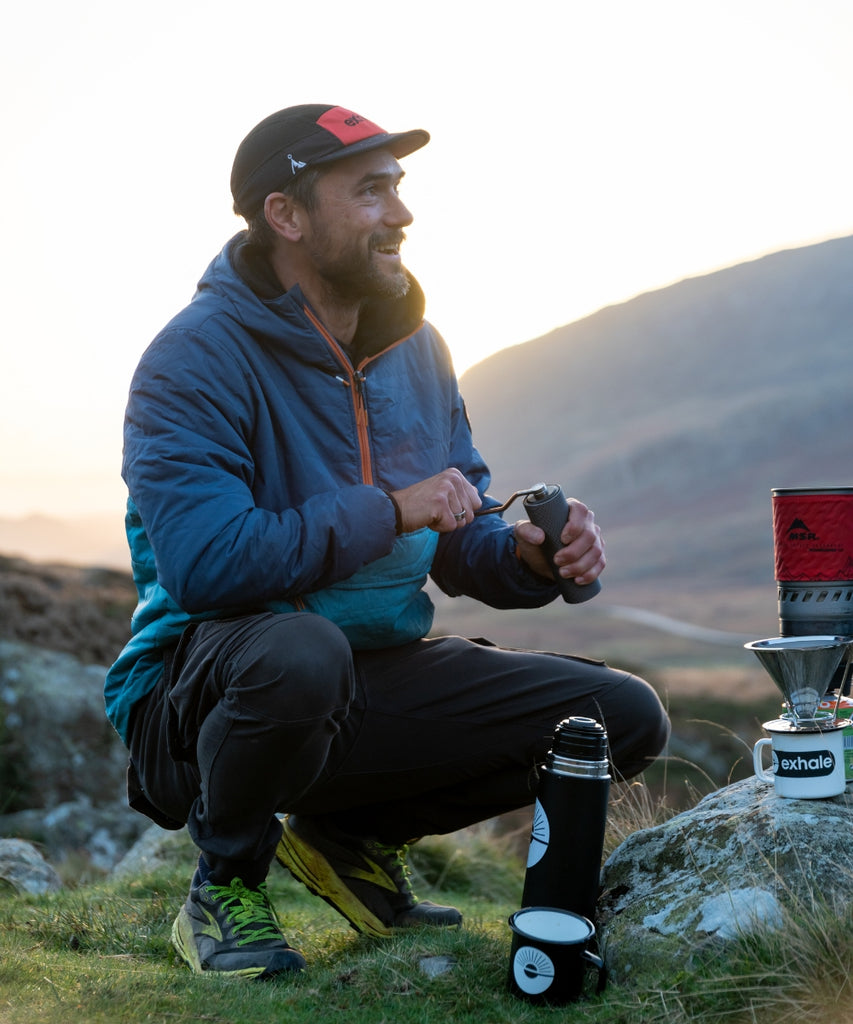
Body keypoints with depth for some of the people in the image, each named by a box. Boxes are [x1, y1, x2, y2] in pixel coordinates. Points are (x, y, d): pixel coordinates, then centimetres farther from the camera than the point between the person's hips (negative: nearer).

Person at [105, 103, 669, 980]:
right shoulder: (197, 357, -16)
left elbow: (461, 544, 11)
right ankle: (225, 886, -9)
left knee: (626, 717, -3)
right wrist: (390, 511, -23)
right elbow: (205, 563, -30)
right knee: (303, 651, -42)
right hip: (207, 694, -6)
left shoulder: (416, 349, 7)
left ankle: (353, 836, 12)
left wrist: (530, 557, -12)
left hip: (381, 676, 7)